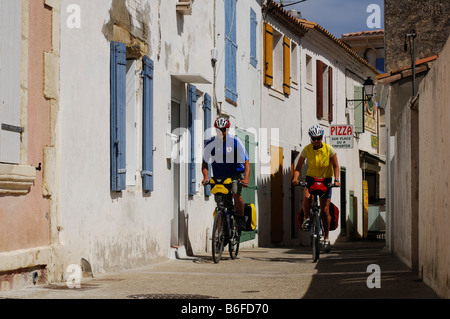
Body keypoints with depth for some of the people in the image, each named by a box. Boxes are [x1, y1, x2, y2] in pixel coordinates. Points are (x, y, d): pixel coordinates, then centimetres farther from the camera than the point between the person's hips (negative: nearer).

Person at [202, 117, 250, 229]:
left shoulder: (236, 142, -15)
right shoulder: (210, 144, -10)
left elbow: (246, 161, -17)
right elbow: (205, 163, -6)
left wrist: (246, 178, -32)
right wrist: (205, 177, -25)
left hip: (236, 174, -2)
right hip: (219, 176, 2)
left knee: (236, 193, -26)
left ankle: (241, 218, -7)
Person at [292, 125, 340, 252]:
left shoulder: (329, 149, -12)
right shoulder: (306, 149, -9)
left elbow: (336, 166, -7)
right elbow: (299, 166, -7)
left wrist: (336, 180, -23)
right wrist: (295, 178, -26)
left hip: (325, 180, -1)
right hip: (311, 177, 1)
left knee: (325, 210, -4)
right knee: (307, 197, -33)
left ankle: (326, 238, 10)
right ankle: (306, 219, -5)